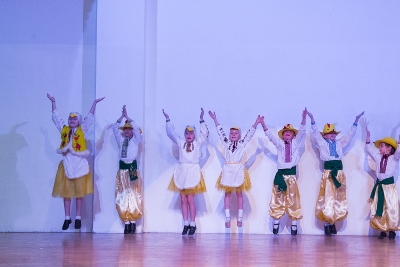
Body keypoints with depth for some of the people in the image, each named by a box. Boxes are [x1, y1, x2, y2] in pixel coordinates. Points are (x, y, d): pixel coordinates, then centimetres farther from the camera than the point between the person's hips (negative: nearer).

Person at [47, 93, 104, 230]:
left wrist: (95, 103, -3)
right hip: (66, 163, 2)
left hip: (79, 163, -2)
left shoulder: (82, 130, 6)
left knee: (79, 193, 1)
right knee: (66, 192, 3)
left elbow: (90, 118, 2)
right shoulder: (63, 129, 11)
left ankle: (78, 218, 6)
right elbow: (56, 117, 12)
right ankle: (67, 218, 8)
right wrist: (53, 102, 9)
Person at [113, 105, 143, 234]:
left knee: (134, 196, -5)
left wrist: (127, 117, -9)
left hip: (133, 168, -3)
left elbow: (136, 128, -7)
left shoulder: (135, 140, 7)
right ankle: (126, 222, -1)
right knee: (123, 197, -2)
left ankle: (133, 222, -4)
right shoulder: (121, 140, 14)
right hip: (122, 169, 3)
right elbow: (115, 128, 5)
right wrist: (122, 116, -4)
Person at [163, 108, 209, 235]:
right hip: (181, 171, 3)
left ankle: (192, 224, 1)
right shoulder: (181, 143, 11)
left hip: (193, 172, -3)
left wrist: (202, 120, -17)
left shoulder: (198, 143, 5)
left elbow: (204, 134, -8)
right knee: (183, 199, 4)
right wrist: (168, 120, 4)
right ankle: (186, 224, 11)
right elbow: (171, 133, 10)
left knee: (190, 199, -6)